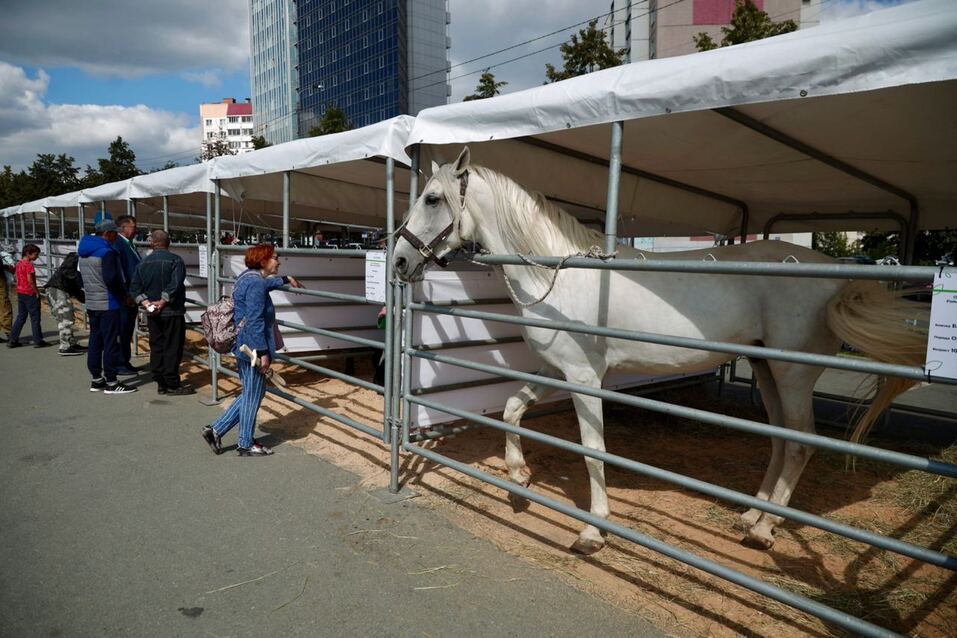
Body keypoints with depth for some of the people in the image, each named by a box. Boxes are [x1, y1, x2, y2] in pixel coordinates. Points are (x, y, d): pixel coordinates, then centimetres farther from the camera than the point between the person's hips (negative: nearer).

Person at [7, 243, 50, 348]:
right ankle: (38, 341, 3)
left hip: (20, 293, 9)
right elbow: (30, 280, -21)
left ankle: (13, 340, 14)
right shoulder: (29, 264, -15)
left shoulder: (19, 263, 11)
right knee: (35, 318, -1)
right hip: (30, 293, -9)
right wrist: (37, 291, -13)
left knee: (20, 317, 14)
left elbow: (16, 276, 16)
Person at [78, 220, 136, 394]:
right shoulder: (107, 252, -16)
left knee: (95, 341, 13)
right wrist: (124, 294, -10)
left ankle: (97, 379, 20)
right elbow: (111, 279, -24)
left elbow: (80, 277, 20)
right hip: (108, 304, -9)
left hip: (91, 304, 9)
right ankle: (111, 382, 0)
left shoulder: (84, 252, 13)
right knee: (111, 342, -4)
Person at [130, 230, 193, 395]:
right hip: (172, 312, -5)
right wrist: (162, 302, -16)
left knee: (156, 348, 11)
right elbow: (175, 284, -21)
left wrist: (146, 303, -5)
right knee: (172, 348, -1)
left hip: (152, 314, 5)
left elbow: (134, 288, 3)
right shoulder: (175, 260, -8)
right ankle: (173, 385, 1)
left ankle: (160, 383, 16)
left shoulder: (143, 263, 9)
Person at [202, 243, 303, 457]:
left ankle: (216, 430, 23)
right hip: (253, 349, -10)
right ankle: (246, 445, 18)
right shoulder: (256, 284, -19)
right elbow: (255, 322, -24)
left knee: (250, 394, 19)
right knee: (252, 396, 4)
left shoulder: (249, 277, 12)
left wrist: (286, 280, 49)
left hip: (243, 348, 10)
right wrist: (263, 353, -22)